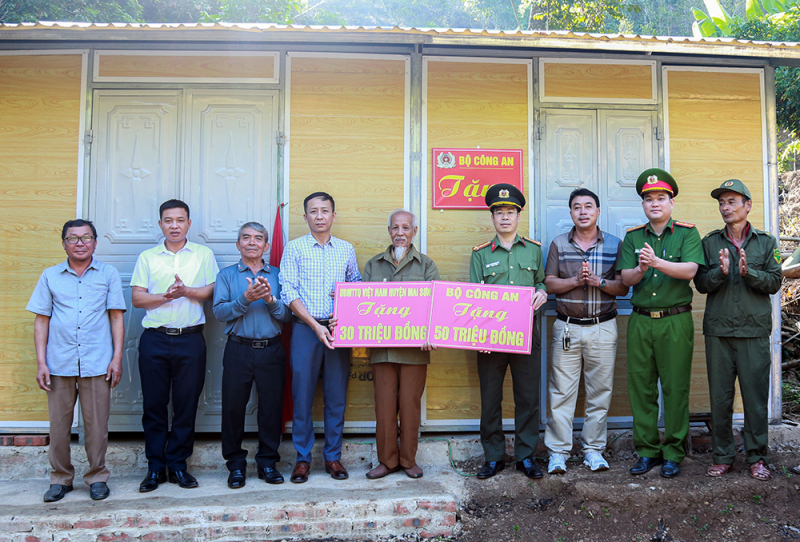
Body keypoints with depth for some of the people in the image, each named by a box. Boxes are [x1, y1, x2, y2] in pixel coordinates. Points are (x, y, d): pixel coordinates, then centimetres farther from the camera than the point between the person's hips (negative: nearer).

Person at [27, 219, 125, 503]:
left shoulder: (108, 274, 7)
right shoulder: (50, 276, 10)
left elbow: (117, 318, 6)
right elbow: (41, 321, 9)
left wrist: (117, 358, -2)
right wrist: (41, 362, 1)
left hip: (97, 363, -1)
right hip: (59, 363, 1)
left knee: (96, 424, 3)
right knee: (59, 424, 7)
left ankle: (97, 476, 18)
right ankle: (60, 478, 22)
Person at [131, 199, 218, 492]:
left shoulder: (204, 254, 10)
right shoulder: (147, 257, 11)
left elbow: (214, 290, 1)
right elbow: (137, 298, 3)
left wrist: (187, 291, -14)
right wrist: (165, 296, -14)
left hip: (190, 339, -1)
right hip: (154, 339, 1)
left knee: (186, 403, 2)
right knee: (153, 404, 3)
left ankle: (178, 465, 14)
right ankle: (155, 467, 14)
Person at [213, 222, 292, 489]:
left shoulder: (277, 275, 11)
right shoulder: (226, 275, 8)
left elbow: (287, 314, 2)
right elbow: (219, 312, -6)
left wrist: (270, 299, -15)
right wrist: (246, 298, -19)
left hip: (271, 350, 1)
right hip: (238, 349, -1)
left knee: (272, 406, 4)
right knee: (233, 407, 3)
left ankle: (268, 462, 18)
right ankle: (236, 464, 18)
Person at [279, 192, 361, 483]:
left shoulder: (346, 249, 11)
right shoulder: (294, 248, 2)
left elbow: (357, 282, 20)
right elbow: (288, 292, -4)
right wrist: (315, 325, -12)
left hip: (338, 329, 2)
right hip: (305, 328, -2)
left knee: (337, 396, 5)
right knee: (302, 396, 0)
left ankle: (333, 456, 17)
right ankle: (303, 458, 13)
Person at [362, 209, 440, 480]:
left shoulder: (426, 265, 9)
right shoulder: (373, 265, 15)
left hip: (415, 347, -1)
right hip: (381, 345, 1)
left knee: (410, 403, 3)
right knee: (384, 403, 3)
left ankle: (409, 460, 17)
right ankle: (387, 459, 16)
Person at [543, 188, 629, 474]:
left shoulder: (614, 244, 6)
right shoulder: (559, 244, 7)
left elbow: (623, 287, 3)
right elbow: (549, 283, 3)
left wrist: (598, 281, -14)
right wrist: (576, 280, -13)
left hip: (603, 327, 0)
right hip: (567, 327, 0)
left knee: (600, 391, 5)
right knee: (561, 390, -1)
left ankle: (593, 449, 18)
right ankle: (558, 452, 7)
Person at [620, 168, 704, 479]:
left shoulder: (687, 233, 2)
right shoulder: (632, 237, 10)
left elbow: (690, 270, -14)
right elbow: (625, 278, 0)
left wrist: (657, 262, -27)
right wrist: (640, 270, -21)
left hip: (675, 320, -3)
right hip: (640, 321, 3)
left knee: (675, 388, 2)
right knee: (641, 387, 6)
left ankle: (673, 453, 14)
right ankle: (647, 451, 18)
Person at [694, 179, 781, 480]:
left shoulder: (766, 242, 9)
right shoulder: (710, 243, 10)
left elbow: (774, 282, 0)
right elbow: (701, 284, 2)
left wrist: (749, 272, -17)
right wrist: (721, 272, -16)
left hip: (754, 331, -1)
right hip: (718, 331, 1)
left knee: (756, 395, 2)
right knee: (720, 396, 5)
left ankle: (757, 457, 16)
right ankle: (722, 456, 16)